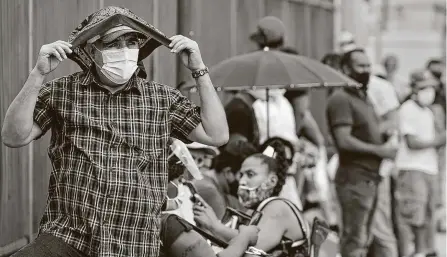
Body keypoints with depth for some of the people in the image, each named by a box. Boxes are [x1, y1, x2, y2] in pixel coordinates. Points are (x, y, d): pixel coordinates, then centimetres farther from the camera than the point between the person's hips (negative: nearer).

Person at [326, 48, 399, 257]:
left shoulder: (363, 97, 18)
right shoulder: (341, 99, -12)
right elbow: (344, 141, -21)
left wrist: (387, 144, 10)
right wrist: (379, 150, -17)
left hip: (370, 177, 10)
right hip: (355, 178, -10)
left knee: (363, 239, 15)